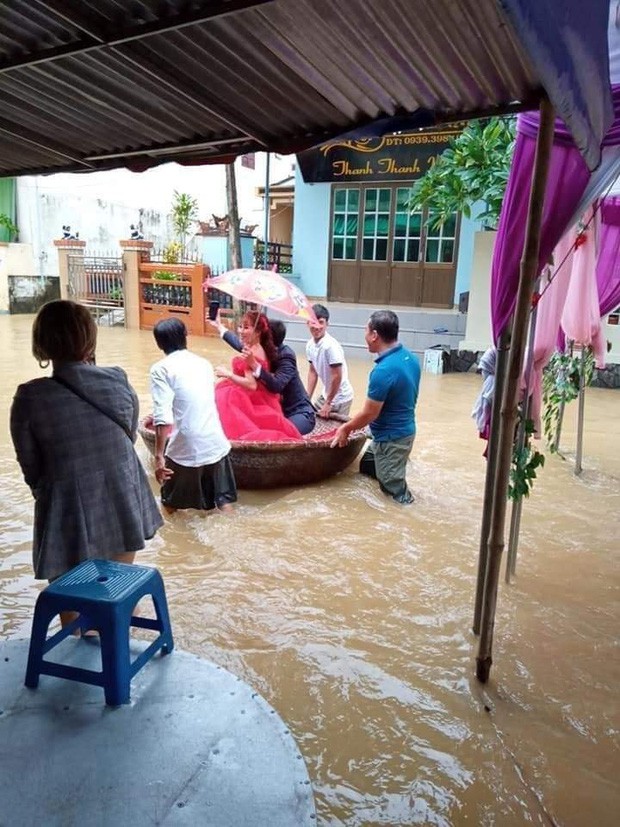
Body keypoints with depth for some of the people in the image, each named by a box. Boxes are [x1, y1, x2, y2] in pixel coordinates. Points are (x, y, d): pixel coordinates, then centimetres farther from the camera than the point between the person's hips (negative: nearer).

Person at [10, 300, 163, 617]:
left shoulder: (30, 398, -16)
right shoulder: (120, 382, -7)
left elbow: (30, 467, -4)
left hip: (69, 517, -3)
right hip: (123, 508, 3)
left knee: (73, 609, 18)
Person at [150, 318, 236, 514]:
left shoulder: (161, 369, -5)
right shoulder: (204, 363, 12)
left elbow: (164, 417, -16)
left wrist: (158, 456, -14)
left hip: (186, 449, -4)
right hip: (216, 444, 4)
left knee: (171, 505, 18)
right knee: (224, 501, 16)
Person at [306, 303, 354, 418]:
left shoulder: (331, 346, -26)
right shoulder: (310, 345, -3)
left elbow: (337, 376, -24)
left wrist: (328, 403, -17)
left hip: (340, 398, -8)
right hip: (326, 394, 8)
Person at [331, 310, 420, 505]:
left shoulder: (383, 371, -29)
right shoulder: (411, 357, -2)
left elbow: (369, 414, -21)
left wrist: (346, 428, -3)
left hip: (391, 438, -9)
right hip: (404, 429, 9)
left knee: (394, 490, 7)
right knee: (367, 466, 24)